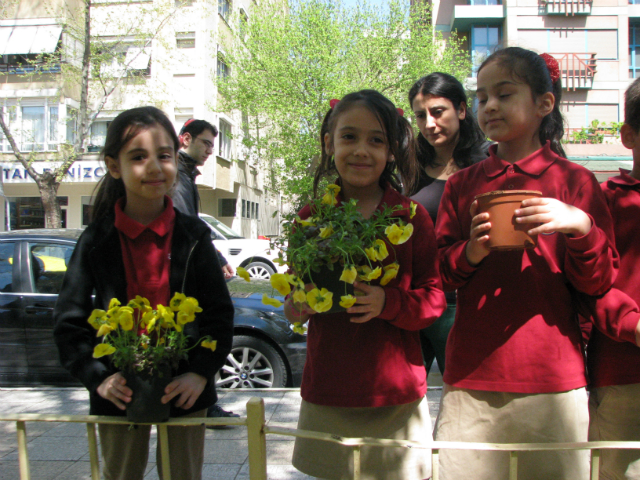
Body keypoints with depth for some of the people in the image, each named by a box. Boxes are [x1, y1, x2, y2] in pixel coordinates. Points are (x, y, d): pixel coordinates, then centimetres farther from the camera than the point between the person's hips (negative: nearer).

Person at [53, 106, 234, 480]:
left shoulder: (193, 237, -5)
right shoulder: (97, 240, -5)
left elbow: (220, 313, -3)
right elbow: (69, 320, -2)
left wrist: (201, 372, -14)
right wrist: (98, 377, -13)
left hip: (183, 393, 0)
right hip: (119, 394, 1)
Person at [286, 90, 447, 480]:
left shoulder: (411, 216, -3)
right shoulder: (311, 217, 3)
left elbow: (434, 297, -3)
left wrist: (388, 303, -21)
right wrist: (296, 305, -9)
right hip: (327, 392, 2)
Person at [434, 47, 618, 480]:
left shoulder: (575, 181, 4)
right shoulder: (462, 185, 10)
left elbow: (598, 283, 2)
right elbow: (439, 274, 10)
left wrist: (581, 227, -15)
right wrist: (469, 254, -10)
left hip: (551, 378, -1)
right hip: (471, 378, 2)